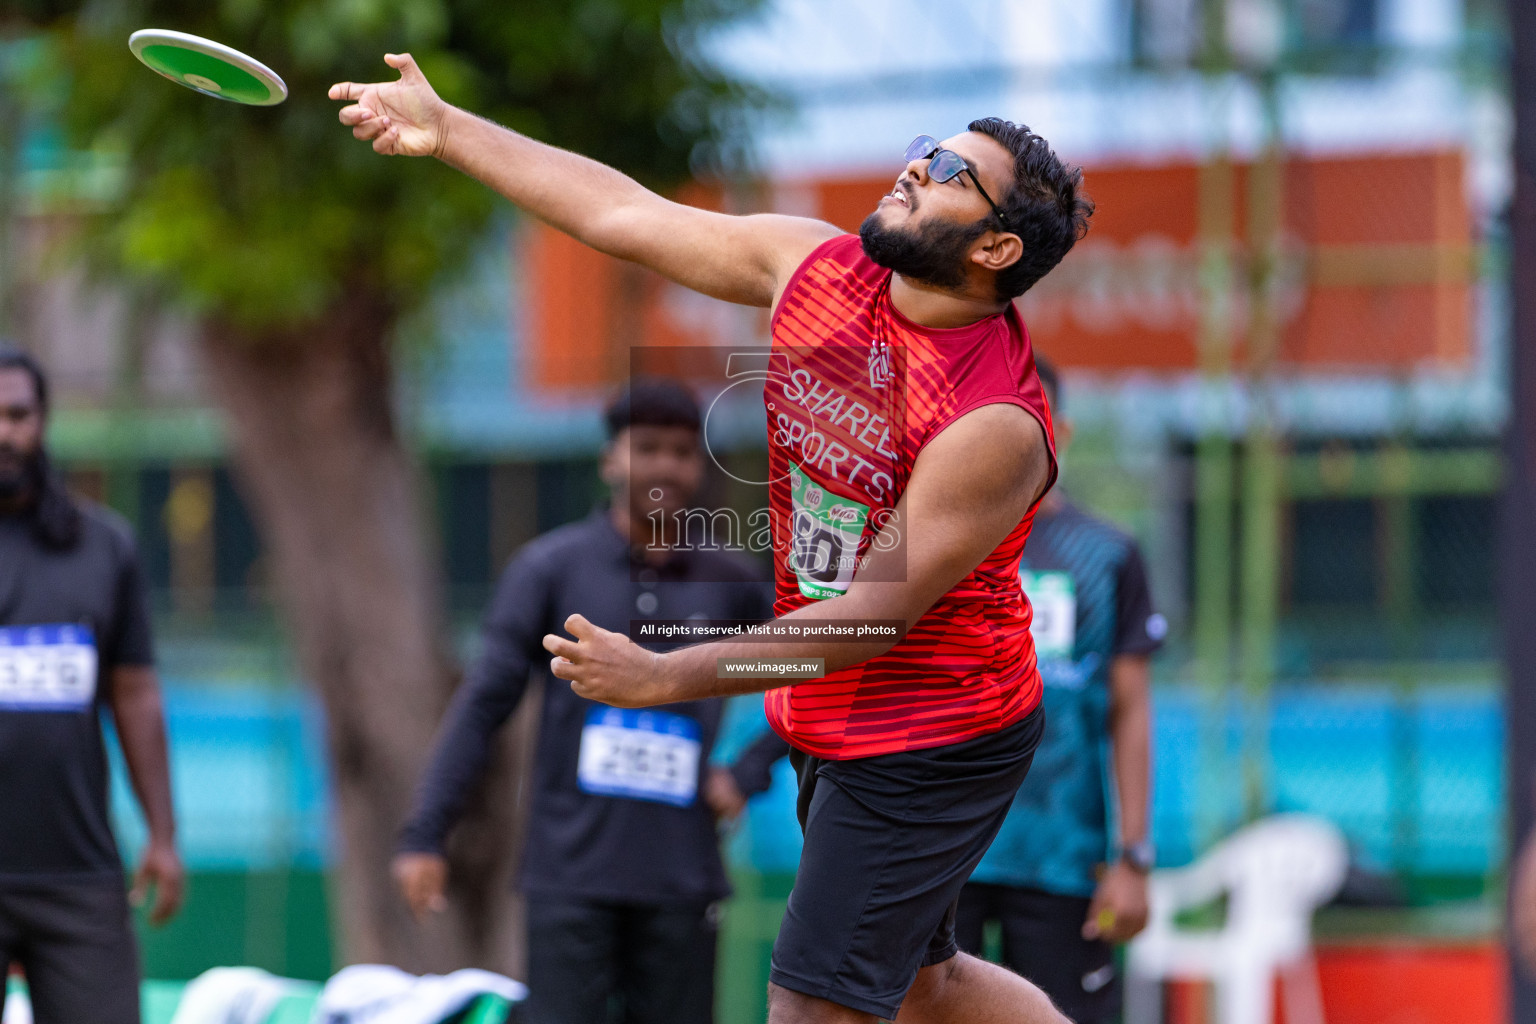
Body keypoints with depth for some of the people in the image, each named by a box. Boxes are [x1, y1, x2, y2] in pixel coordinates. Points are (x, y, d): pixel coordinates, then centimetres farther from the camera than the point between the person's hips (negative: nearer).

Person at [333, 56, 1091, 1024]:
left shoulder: (998, 426, -28)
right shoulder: (815, 266, -6)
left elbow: (876, 616, -28)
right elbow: (629, 216, 3)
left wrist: (663, 676, -31)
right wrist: (450, 130, 5)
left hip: (932, 746, -8)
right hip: (830, 725, 8)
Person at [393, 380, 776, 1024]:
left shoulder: (730, 586, 9)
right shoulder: (551, 570, 2)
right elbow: (483, 704, 0)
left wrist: (746, 776, 6)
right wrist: (425, 835, -7)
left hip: (680, 882, 2)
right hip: (572, 875, -2)